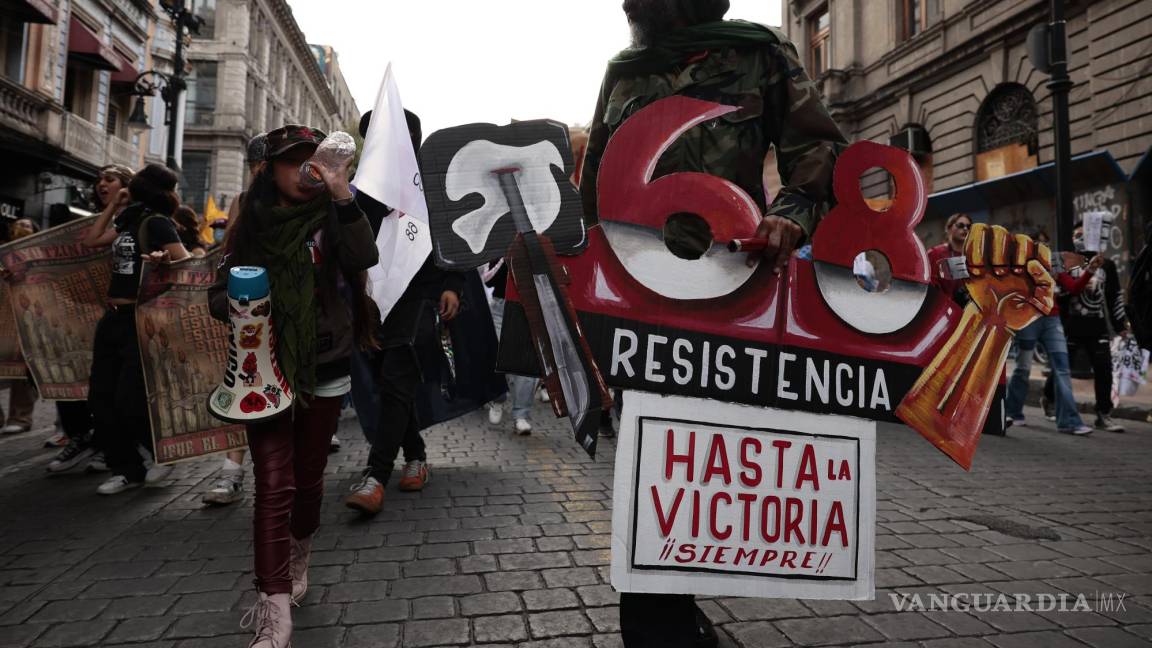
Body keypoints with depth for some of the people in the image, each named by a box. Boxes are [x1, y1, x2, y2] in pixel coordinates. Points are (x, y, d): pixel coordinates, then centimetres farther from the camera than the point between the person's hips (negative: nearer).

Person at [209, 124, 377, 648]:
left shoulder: (329, 217, -2)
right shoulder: (251, 225, 3)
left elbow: (364, 258, -22)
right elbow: (218, 296, 7)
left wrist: (343, 197, -32)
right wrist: (238, 301, -15)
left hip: (325, 368, 0)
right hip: (266, 371, 0)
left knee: (308, 477, 13)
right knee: (273, 485, -7)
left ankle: (299, 559, 40)